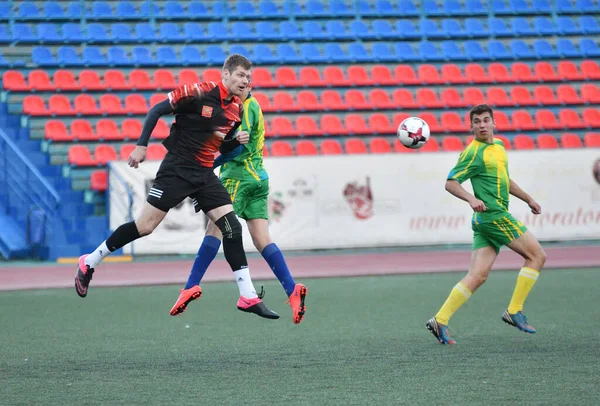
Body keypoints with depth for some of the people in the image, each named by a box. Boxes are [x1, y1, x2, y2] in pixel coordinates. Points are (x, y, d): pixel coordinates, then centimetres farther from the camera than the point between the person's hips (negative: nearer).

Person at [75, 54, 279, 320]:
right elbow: (157, 110, -9)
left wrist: (237, 141, -2)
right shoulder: (200, 93, -13)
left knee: (232, 228, -6)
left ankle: (248, 297, -4)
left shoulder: (237, 110, 8)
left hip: (205, 174, 6)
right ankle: (89, 263, 11)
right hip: (177, 169, -6)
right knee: (145, 226, -6)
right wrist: (141, 145, -13)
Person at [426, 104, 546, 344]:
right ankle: (514, 311, -1)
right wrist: (471, 199, -29)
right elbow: (451, 183, -13)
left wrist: (528, 199, 34)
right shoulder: (474, 153, -10)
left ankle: (440, 320, -5)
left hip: (485, 220, 8)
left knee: (477, 276, 1)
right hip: (493, 214, -8)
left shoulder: (498, 145, 18)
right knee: (537, 255, -3)